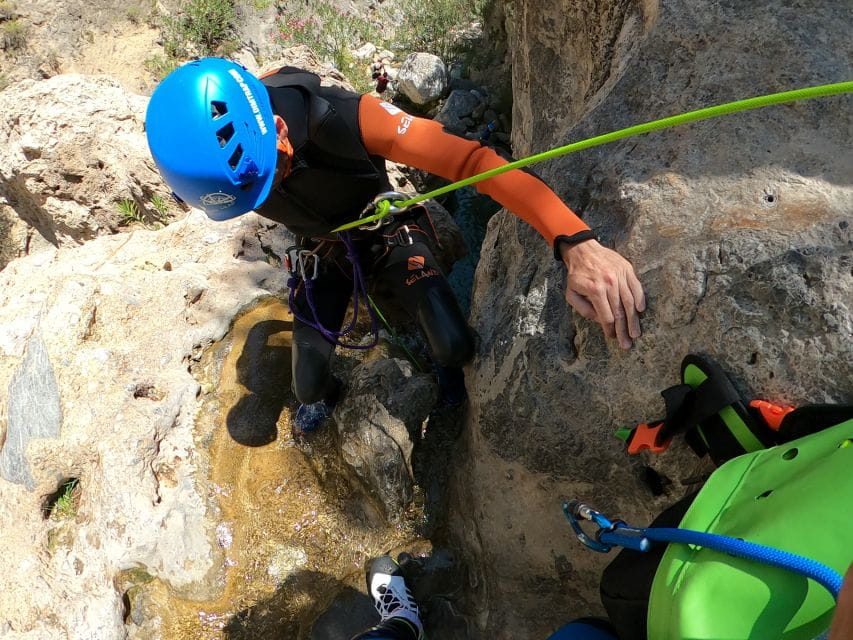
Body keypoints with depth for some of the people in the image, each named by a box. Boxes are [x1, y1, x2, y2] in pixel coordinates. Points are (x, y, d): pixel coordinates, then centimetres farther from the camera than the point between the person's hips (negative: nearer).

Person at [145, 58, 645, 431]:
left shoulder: (342, 120, -41)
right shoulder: (219, 151, -27)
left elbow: (469, 159, -48)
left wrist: (575, 241, -58)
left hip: (389, 232, -2)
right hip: (321, 252, 3)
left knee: (455, 347, -21)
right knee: (308, 384, -5)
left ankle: (449, 366, 20)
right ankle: (323, 394, 36)